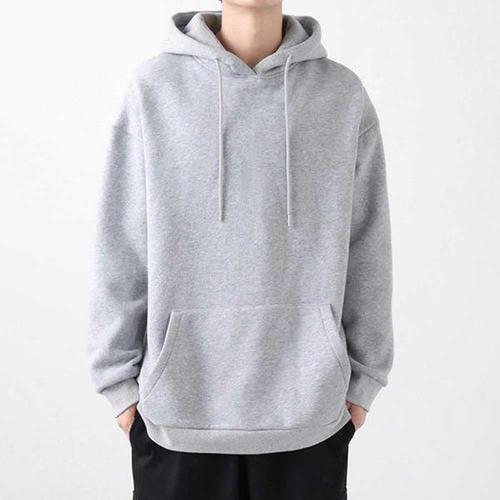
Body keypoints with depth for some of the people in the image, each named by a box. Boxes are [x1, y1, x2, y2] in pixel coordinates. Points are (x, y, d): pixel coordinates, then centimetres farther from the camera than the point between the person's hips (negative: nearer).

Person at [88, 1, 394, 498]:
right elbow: (120, 250, 0)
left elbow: (365, 252, 4)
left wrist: (363, 376, 6)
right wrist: (120, 377, 2)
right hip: (179, 406, 0)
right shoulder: (154, 88, -3)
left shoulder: (343, 95, 0)